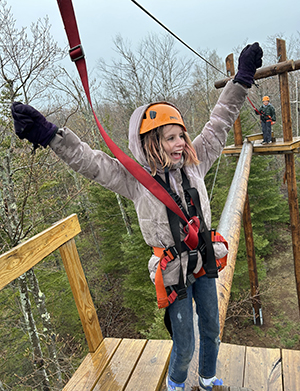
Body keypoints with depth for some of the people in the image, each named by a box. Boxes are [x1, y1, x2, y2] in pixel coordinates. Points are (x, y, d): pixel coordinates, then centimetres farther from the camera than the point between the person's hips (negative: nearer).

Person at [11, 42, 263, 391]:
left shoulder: (193, 163, -4)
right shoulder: (136, 179, -15)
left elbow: (218, 125, 3)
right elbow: (90, 162, -20)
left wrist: (242, 78, 6)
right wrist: (48, 135, -30)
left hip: (204, 262, 5)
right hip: (174, 272, -5)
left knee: (212, 330, 25)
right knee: (184, 346, 11)